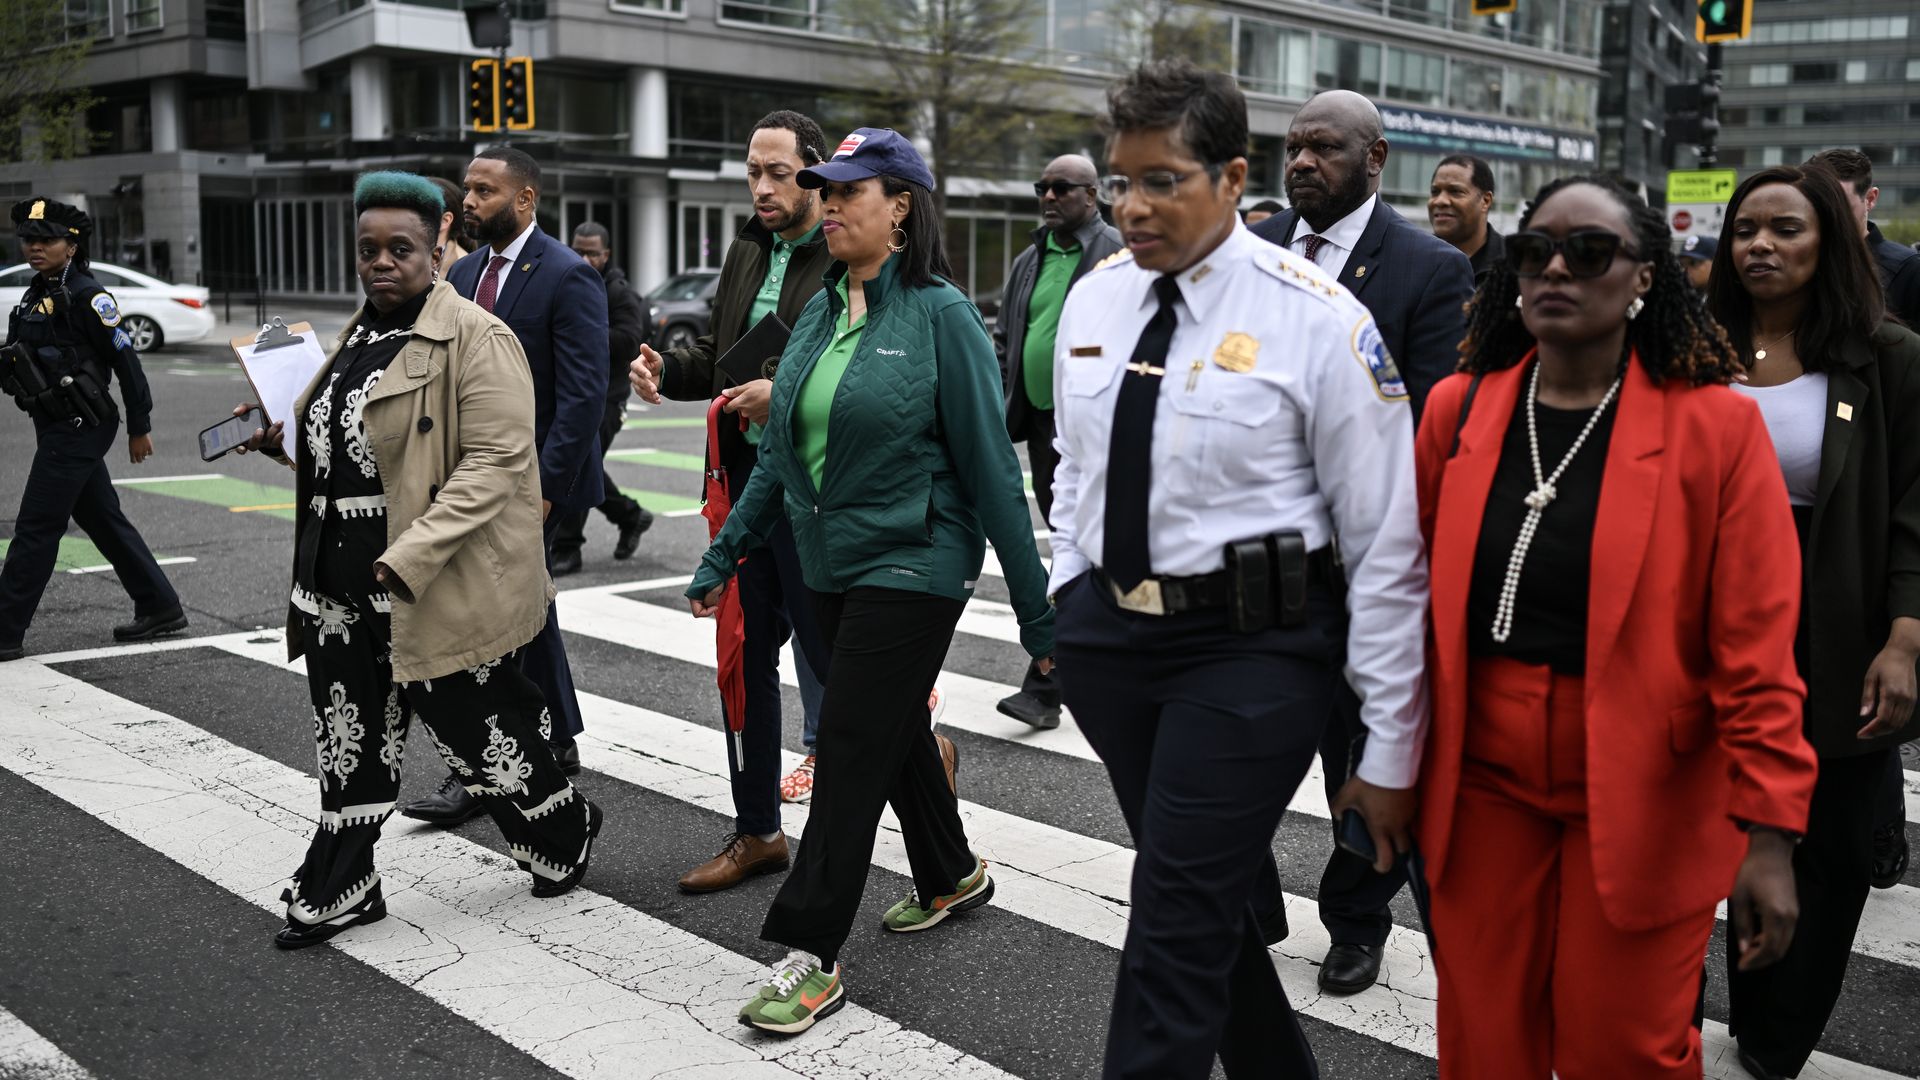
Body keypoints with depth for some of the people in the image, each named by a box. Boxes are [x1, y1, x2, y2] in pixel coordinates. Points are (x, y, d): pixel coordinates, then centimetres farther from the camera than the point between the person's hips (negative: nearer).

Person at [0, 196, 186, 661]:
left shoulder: (86, 295, -14)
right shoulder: (38, 293, 13)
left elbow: (126, 358, -14)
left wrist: (139, 426, -13)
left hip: (78, 428, -9)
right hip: (58, 426, 9)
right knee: (104, 520, 14)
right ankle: (160, 608, 22)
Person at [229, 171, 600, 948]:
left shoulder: (475, 338, -12)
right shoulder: (359, 337, 15)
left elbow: (497, 460, -20)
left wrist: (410, 558, -25)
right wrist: (284, 439, 8)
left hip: (439, 585, -7)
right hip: (341, 579, 8)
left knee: (475, 727, 6)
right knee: (351, 738, 13)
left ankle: (565, 833, 31)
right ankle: (338, 891, 26)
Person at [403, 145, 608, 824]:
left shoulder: (568, 277, -12)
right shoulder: (464, 273, 12)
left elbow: (584, 393, -17)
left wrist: (545, 486, -21)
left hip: (534, 476, -8)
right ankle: (559, 742, 29)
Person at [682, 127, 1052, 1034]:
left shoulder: (940, 315, -13)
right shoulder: (820, 313, 7)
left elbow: (989, 467, -13)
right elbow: (780, 455, 12)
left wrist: (1037, 611, -13)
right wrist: (723, 558, 12)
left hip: (912, 566, -7)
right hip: (832, 564, 7)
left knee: (853, 745, -5)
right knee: (895, 726, 19)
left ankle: (812, 954, 4)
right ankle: (953, 876, 41)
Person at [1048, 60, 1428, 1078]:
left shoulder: (1316, 318, -12)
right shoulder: (1093, 298, 5)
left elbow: (1386, 541, -10)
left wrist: (1391, 751, -8)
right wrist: (1068, 599, 12)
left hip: (1251, 649, -6)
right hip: (1110, 634, 6)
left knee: (1177, 922, -6)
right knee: (1205, 901, 18)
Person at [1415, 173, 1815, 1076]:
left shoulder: (1716, 428, -9)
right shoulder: (1455, 410, 1)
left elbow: (1756, 653, -10)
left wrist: (1768, 832, -12)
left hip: (1644, 799, -2)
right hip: (1481, 786, 3)